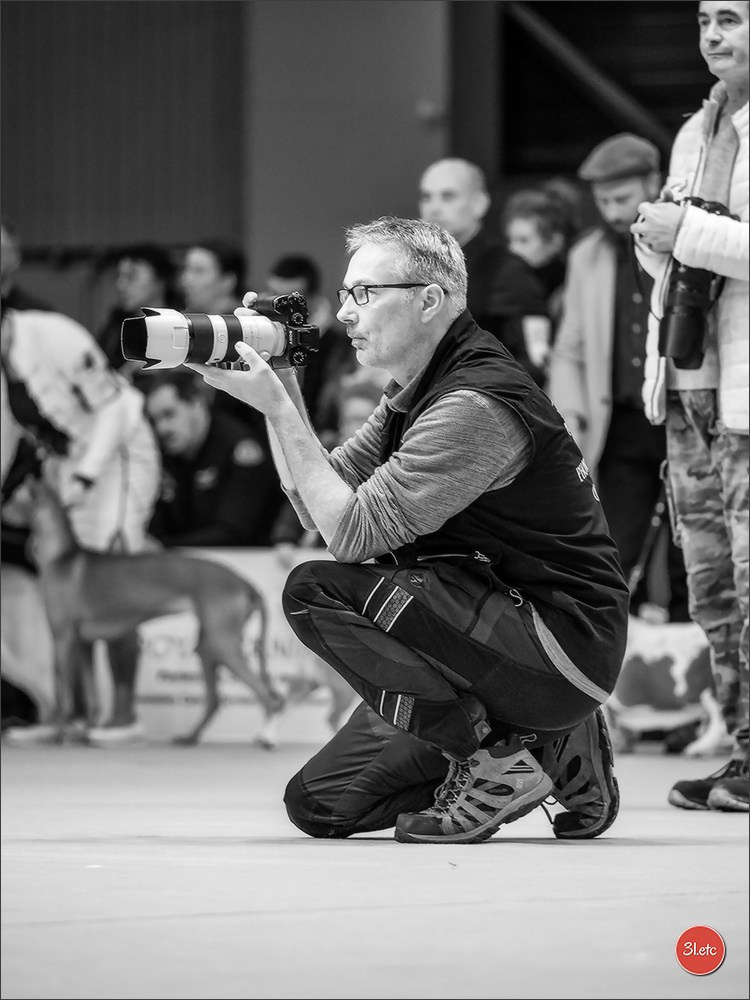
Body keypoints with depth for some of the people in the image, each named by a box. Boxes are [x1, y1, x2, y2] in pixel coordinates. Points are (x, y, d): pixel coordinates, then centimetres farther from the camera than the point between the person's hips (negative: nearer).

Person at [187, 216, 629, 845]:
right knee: (320, 804, 3)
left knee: (319, 592, -23)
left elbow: (351, 533, -22)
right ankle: (550, 746, 12)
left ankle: (500, 763, -11)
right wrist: (283, 391, 1)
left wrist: (278, 408, -18)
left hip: (566, 642, -10)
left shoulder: (477, 405, -20)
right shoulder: (418, 391, 12)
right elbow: (322, 507, 11)